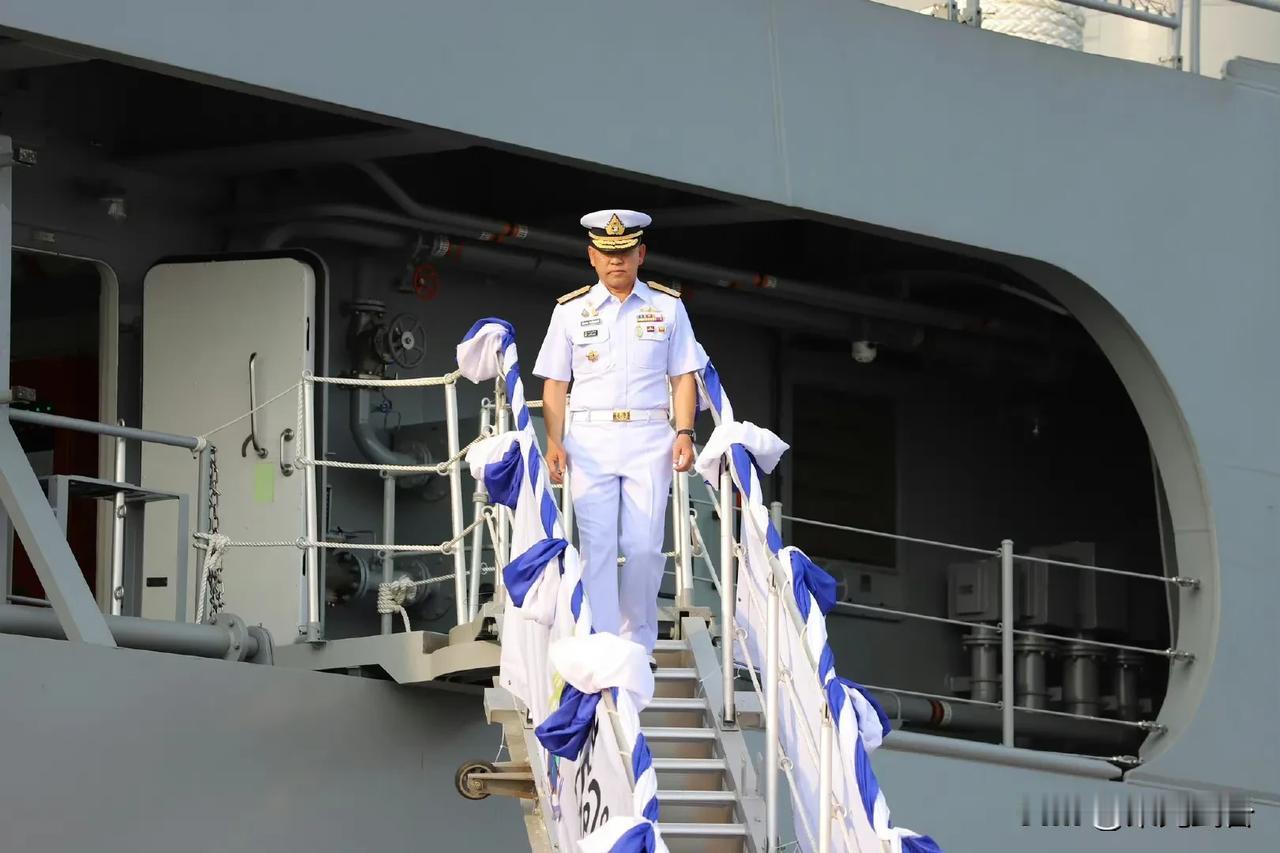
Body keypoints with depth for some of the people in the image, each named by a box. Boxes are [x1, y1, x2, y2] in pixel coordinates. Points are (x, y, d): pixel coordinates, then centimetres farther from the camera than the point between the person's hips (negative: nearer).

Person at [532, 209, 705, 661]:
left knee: (644, 546, -5)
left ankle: (638, 645, 9)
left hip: (649, 437, 0)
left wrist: (684, 432, -3)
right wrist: (554, 441, -3)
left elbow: (683, 377, 10)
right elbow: (554, 383, 8)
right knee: (597, 546, -6)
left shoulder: (667, 306, 9)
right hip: (590, 437, 0)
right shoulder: (571, 310, 8)